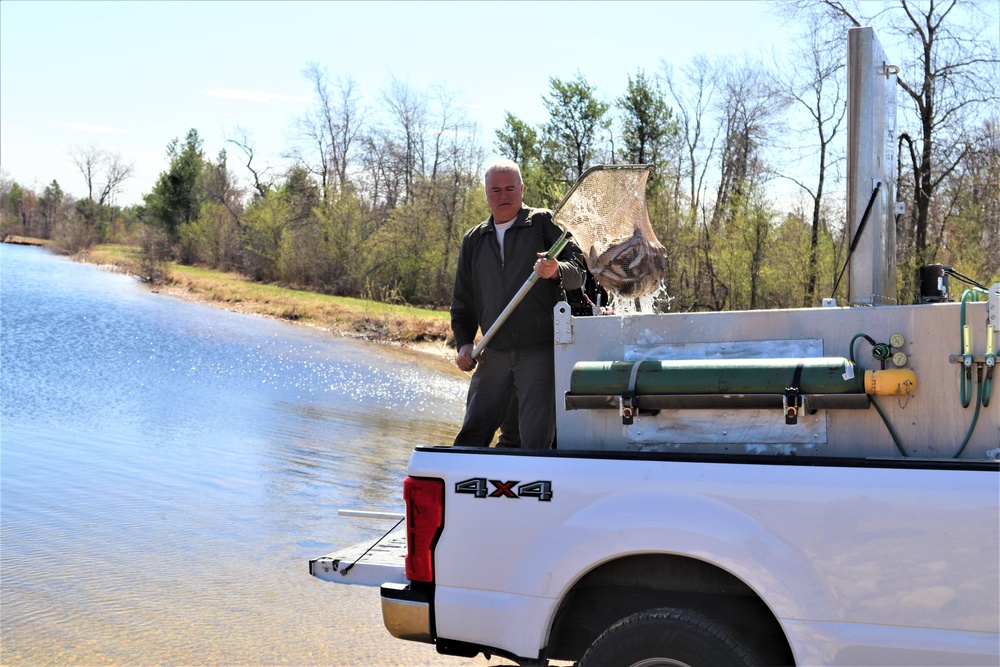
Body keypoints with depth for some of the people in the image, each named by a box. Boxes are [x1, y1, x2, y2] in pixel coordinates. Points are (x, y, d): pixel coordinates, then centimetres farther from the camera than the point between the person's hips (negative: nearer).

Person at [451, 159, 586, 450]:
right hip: (493, 354, 4)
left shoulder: (544, 223, 4)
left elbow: (578, 271, -4)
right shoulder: (474, 239, 17)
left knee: (536, 440, -6)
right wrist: (463, 342, 9)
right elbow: (463, 298, 22)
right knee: (471, 436, 5)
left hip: (540, 351, -4)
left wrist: (557, 271, -26)